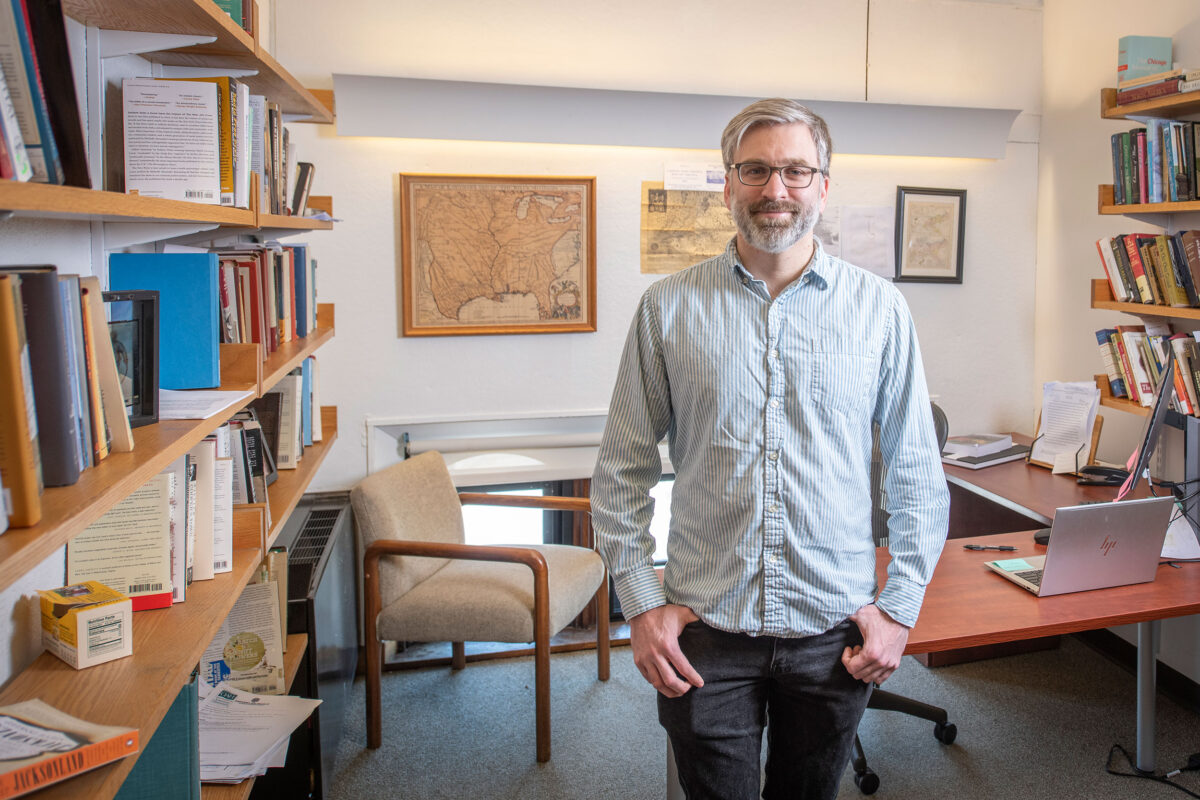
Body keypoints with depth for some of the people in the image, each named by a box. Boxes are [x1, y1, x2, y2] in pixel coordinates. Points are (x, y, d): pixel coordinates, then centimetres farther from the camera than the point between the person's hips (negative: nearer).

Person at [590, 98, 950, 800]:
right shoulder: (668, 308, -1)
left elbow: (919, 474, 4)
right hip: (704, 633, -1)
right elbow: (623, 471, 1)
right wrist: (641, 603, -5)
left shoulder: (879, 309, 0)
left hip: (835, 631, 1)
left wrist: (900, 608, -1)